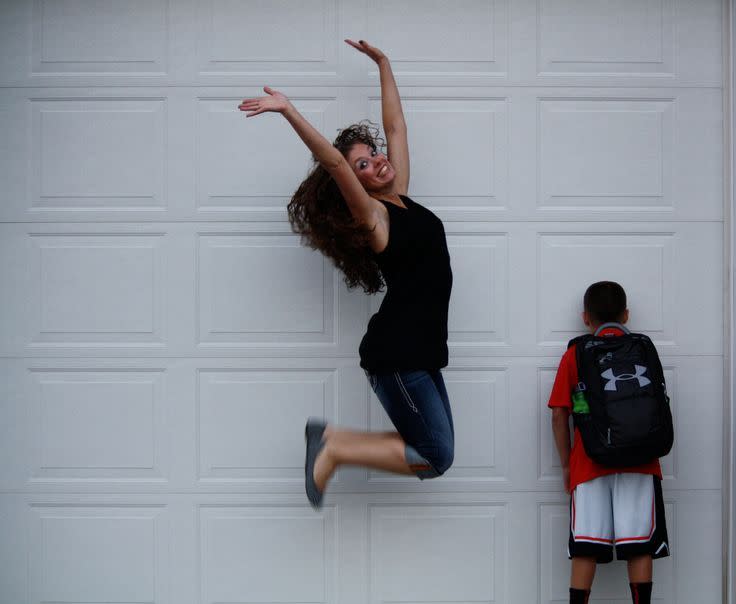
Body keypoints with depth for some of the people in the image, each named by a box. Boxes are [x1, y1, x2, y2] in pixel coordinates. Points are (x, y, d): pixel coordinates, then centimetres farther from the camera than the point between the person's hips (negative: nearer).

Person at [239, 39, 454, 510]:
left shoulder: (399, 197, 12)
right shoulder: (370, 215, -9)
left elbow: (396, 125, 20)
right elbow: (332, 160, -24)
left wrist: (384, 63, 25)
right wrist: (289, 111, -32)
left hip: (419, 352, 9)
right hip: (396, 353, -8)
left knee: (431, 452, 9)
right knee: (435, 458, -8)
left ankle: (329, 437, 12)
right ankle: (333, 450, 1)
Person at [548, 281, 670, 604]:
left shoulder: (574, 355, 6)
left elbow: (559, 414, 1)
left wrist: (566, 464, 9)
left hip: (589, 464, 0)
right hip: (638, 462, 0)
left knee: (585, 548, -1)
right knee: (639, 546, -1)